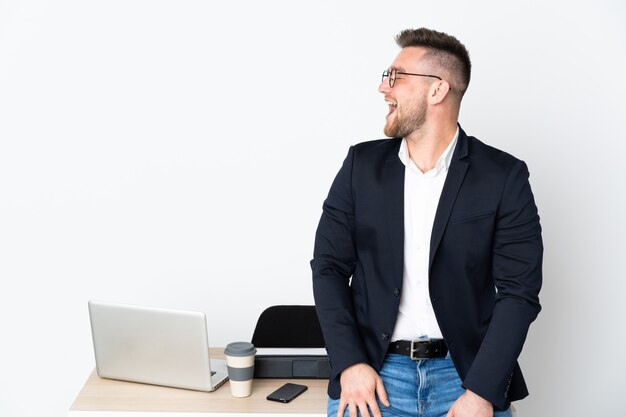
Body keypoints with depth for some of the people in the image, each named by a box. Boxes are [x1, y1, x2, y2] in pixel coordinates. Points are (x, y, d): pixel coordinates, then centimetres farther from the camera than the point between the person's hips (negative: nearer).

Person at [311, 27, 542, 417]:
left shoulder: (504, 176, -3)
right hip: (373, 371, 1)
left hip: (468, 371, -1)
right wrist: (350, 364, -9)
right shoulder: (363, 163, 3)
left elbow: (519, 291, -6)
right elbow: (330, 265, 3)